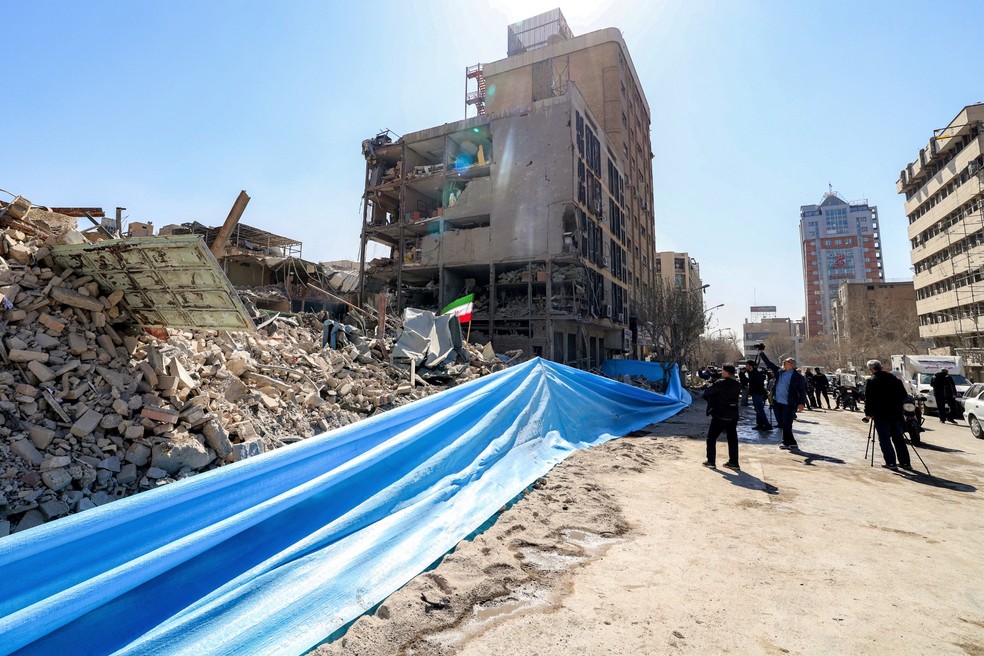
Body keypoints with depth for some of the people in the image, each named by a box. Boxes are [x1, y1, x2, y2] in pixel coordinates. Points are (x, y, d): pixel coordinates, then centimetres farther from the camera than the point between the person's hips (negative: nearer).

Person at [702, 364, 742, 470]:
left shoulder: (720, 383, -16)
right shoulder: (737, 384, 3)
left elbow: (706, 393, -15)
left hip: (720, 416, -6)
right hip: (733, 416, 6)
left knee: (711, 438, 7)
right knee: (732, 439, 13)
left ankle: (711, 461, 8)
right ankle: (733, 462, 17)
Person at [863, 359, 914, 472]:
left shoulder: (872, 381, -9)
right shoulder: (894, 379, 9)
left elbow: (868, 399, -12)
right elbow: (904, 396, 13)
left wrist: (868, 413, -5)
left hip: (881, 415, -6)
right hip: (896, 414, 6)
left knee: (884, 439, 2)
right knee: (898, 438, 15)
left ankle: (891, 463, -1)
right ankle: (905, 463, 18)